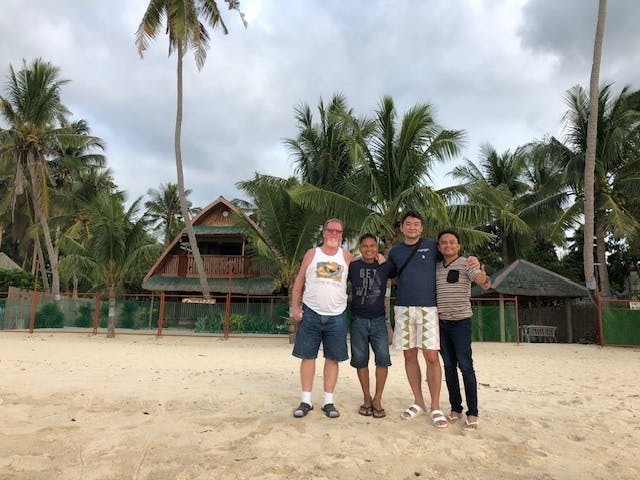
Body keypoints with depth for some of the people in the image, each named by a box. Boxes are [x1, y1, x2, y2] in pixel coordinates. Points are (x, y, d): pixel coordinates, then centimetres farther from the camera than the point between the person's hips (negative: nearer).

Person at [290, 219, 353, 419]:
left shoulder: (346, 256, 7)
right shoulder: (312, 254, 6)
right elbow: (299, 281, 7)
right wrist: (295, 307, -1)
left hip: (336, 316, 1)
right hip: (311, 313, 0)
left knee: (332, 358, 4)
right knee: (308, 356, 3)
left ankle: (328, 402, 15)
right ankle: (306, 401, 13)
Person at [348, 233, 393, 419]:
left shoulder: (386, 266, 5)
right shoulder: (352, 266, 3)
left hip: (378, 320, 0)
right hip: (358, 320, 0)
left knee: (383, 358, -9)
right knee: (361, 360, 5)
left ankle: (377, 399, 6)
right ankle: (367, 398, 20)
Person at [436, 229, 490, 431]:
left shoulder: (466, 264, -5)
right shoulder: (435, 268, 10)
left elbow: (483, 282, -22)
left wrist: (484, 276, -44)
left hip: (461, 322, -5)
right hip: (441, 322, 5)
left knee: (465, 365, -6)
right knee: (449, 366, 9)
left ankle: (472, 413, 1)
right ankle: (455, 409, 18)